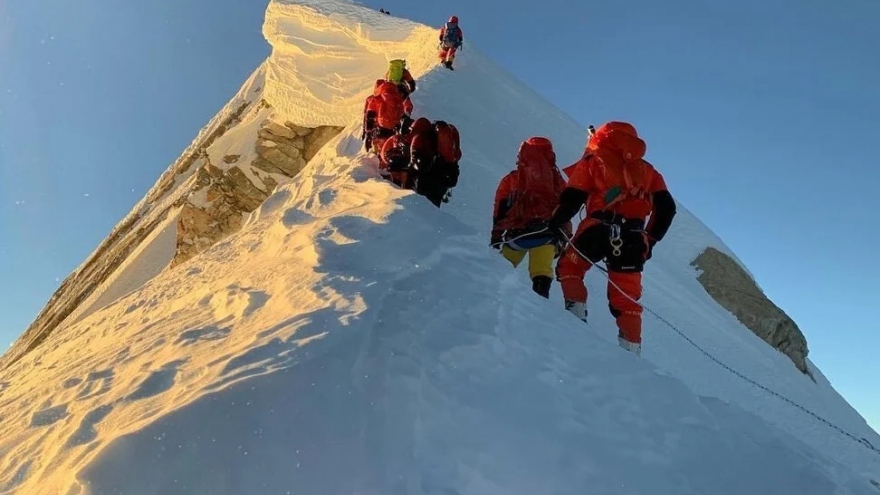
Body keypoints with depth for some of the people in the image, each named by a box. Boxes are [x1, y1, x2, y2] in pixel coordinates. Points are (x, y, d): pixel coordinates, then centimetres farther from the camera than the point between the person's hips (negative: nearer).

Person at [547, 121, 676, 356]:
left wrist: (555, 223, 11)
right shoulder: (646, 170, 26)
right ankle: (632, 348, 3)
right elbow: (666, 207, 17)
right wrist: (650, 240, 22)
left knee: (569, 266, 18)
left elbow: (572, 198, 2)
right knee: (626, 296, 10)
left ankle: (577, 313, 0)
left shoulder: (593, 161, 14)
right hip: (633, 237, 4)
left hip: (599, 227, -3)